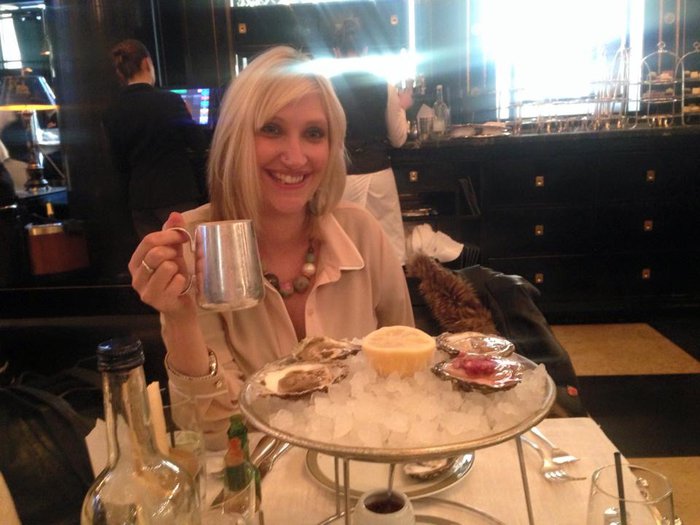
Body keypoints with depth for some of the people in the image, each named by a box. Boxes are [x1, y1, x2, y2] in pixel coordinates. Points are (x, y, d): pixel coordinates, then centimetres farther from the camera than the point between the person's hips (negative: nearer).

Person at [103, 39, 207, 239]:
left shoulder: (112, 113, 1)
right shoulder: (170, 100, -11)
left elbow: (120, 164, 8)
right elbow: (199, 145, -6)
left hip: (140, 199, 4)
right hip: (177, 194, -4)